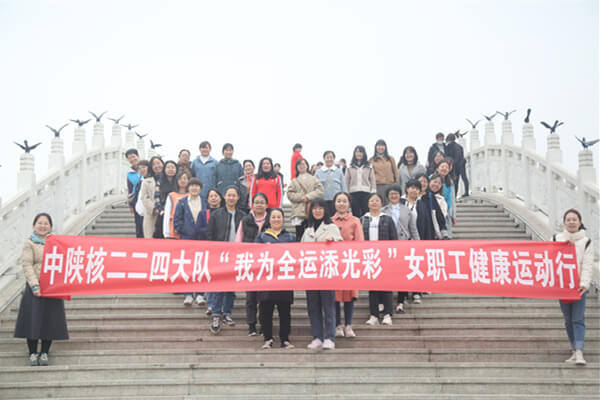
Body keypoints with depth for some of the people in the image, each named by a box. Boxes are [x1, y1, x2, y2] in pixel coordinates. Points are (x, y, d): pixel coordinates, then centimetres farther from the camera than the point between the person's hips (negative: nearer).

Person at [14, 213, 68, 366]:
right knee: (33, 318, -2)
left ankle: (44, 352, 15)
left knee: (50, 319, 3)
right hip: (35, 287, -3)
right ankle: (33, 353, 10)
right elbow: (27, 266, -7)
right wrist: (35, 285, -17)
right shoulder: (29, 243, 1)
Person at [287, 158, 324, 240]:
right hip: (299, 212, 0)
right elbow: (290, 194, 6)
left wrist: (308, 196, -9)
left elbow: (320, 190, 3)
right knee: (300, 235, -5)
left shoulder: (314, 179, 15)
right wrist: (300, 197, -9)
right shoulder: (294, 181, 17)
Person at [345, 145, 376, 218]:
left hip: (366, 193, -1)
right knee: (355, 214, -1)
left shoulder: (369, 167, 9)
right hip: (353, 193, 1)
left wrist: (373, 192, -3)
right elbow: (347, 181, 9)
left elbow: (373, 180, 6)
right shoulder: (350, 168, 9)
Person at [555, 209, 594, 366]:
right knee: (568, 320, 7)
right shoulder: (556, 239, 7)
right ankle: (574, 351, 16)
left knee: (578, 319, -10)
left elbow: (587, 265, -5)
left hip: (579, 285, -2)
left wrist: (584, 284, -16)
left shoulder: (586, 242, 1)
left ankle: (579, 353, -15)